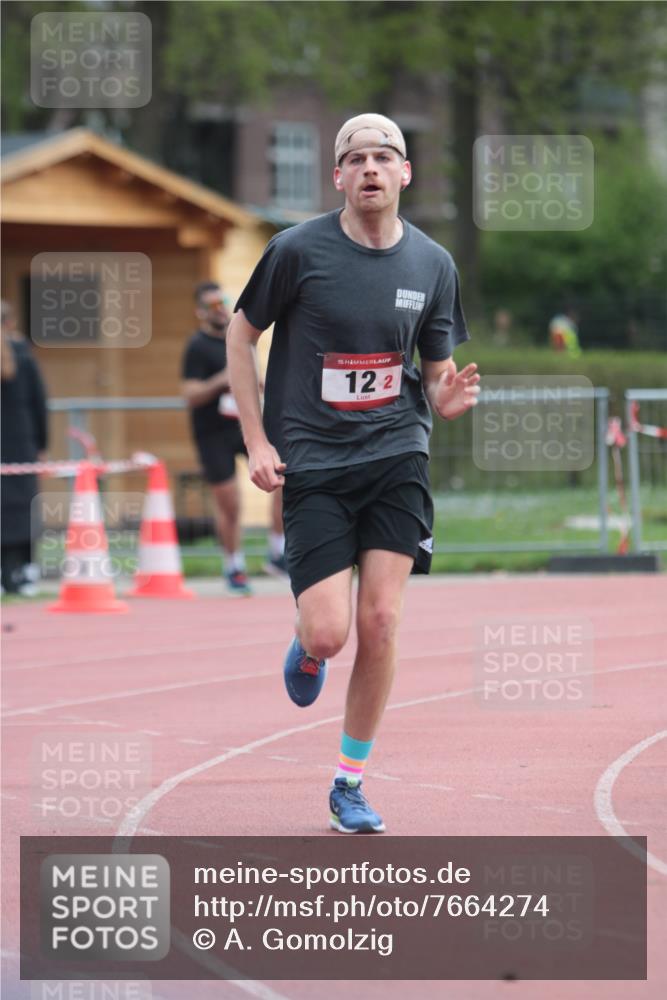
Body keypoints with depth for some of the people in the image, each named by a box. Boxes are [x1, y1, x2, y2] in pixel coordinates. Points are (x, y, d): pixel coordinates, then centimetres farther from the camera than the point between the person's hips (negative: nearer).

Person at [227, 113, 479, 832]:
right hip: (312, 464, -2)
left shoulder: (432, 265, 4)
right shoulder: (298, 251, -7)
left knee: (380, 621, -6)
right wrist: (257, 441, -1)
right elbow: (242, 334, 5)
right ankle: (305, 648, 29)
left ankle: (350, 785, 9)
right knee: (328, 633, -11)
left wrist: (448, 399, -11)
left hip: (396, 456, 2)